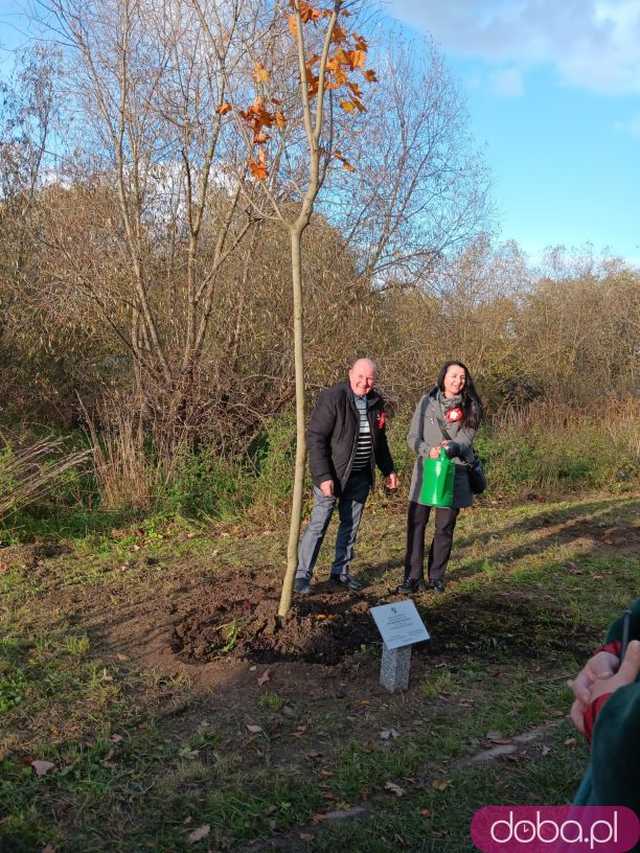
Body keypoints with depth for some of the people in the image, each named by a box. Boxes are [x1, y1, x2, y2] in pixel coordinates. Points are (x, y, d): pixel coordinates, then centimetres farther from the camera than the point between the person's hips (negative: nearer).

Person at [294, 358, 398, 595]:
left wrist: (388, 469, 15)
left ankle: (341, 571, 27)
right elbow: (315, 438, -18)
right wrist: (323, 476, -23)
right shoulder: (332, 398, -15)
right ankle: (302, 575, 6)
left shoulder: (376, 402, 6)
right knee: (318, 524, -3)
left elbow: (380, 440, 20)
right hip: (332, 475, -6)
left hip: (361, 476, 7)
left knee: (351, 525, 13)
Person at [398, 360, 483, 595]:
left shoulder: (470, 407, 2)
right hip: (426, 470, 0)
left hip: (455, 472, 0)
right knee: (416, 524, -2)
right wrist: (429, 450, -20)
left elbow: (466, 439, -7)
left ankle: (436, 577, 22)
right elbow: (412, 437, -1)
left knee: (445, 527, 8)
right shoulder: (427, 402, 2)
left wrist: (451, 447, -29)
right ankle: (413, 577, 7)